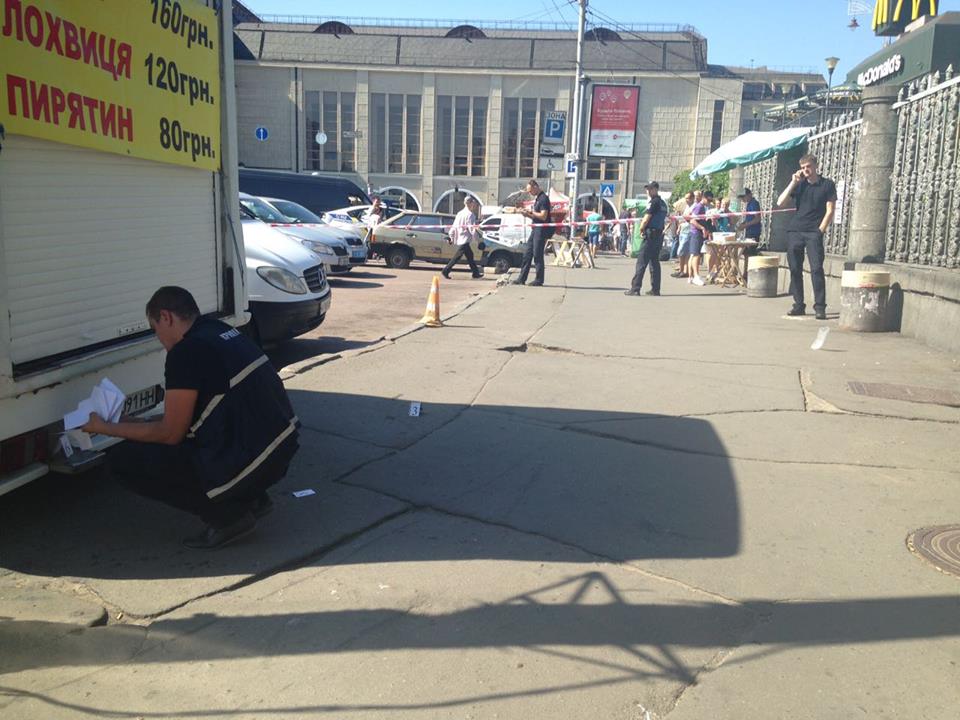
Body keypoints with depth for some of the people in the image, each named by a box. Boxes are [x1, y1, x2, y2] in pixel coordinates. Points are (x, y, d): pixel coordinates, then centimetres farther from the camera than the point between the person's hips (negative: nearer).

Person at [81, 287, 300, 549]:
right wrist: (133, 423, 30)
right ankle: (251, 498, 18)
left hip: (249, 463, -9)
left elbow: (170, 434, -5)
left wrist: (107, 428, 8)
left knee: (123, 460, 1)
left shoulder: (187, 351, -12)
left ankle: (228, 515, 0)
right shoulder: (226, 332, 14)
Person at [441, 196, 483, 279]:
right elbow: (472, 228, -15)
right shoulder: (470, 214, -13)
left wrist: (452, 237, 18)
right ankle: (446, 271, -5)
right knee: (457, 257, -6)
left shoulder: (460, 213, 14)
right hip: (464, 240, -10)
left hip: (459, 239, 10)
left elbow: (454, 227, 14)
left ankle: (476, 273, 19)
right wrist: (477, 237, -3)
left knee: (470, 255, 14)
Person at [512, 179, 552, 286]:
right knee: (527, 254, 9)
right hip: (535, 229, 10)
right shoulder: (537, 198, 17)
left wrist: (530, 212, -13)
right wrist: (526, 214, 6)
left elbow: (543, 216, -20)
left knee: (537, 255, -5)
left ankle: (539, 280, 3)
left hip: (541, 230, -10)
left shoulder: (544, 199, -13)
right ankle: (522, 278, 13)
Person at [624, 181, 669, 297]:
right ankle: (655, 289, 12)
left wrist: (641, 228, 1)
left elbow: (646, 219, -15)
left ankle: (635, 288, -12)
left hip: (650, 234, -9)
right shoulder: (663, 203, 17)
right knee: (654, 261, 12)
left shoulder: (653, 202, -11)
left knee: (641, 261, -9)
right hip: (659, 234, 9)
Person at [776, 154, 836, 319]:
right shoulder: (799, 184, 13)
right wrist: (793, 183, -3)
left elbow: (830, 211, 1)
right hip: (794, 231, 4)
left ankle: (820, 306, -11)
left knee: (816, 268, -13)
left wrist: (820, 231, -8)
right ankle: (798, 305, 11)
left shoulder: (827, 185, 4)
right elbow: (780, 203, 2)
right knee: (795, 269, 3)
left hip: (814, 233, -4)